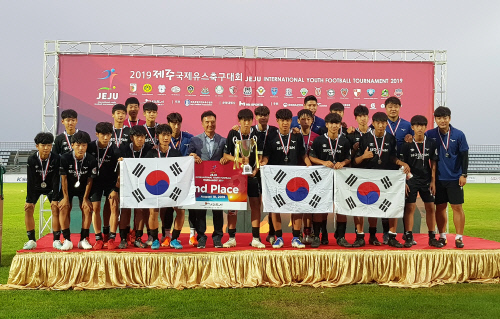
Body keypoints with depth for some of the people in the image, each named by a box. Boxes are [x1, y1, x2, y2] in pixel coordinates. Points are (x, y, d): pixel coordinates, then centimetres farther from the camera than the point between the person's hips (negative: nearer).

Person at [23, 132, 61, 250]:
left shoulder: (56, 158, -22)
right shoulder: (32, 159, -20)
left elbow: (56, 179, -20)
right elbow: (30, 180, -19)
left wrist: (55, 198, -21)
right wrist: (30, 200, -20)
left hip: (50, 187, -1)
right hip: (35, 187, 1)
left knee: (55, 208, -14)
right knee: (28, 209, -11)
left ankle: (56, 240, -6)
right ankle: (31, 240, -1)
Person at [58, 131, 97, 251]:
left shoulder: (91, 160, -18)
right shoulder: (65, 158, -21)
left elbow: (89, 180, -10)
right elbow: (63, 178, -14)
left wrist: (85, 198, -12)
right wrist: (66, 197, -14)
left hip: (83, 189, 1)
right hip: (68, 188, 0)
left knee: (87, 208, -18)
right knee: (64, 208, -20)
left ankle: (83, 240, -10)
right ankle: (67, 240, -15)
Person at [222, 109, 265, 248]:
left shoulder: (257, 134, 0)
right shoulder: (233, 134, 0)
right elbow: (226, 154, 1)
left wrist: (256, 170, -12)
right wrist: (238, 160, -16)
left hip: (253, 174, 0)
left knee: (255, 205, 0)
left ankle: (255, 238, 8)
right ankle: (231, 238, 11)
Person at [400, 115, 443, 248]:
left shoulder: (431, 144, 3)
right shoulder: (407, 145, -5)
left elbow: (433, 164, 6)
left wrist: (433, 181, 1)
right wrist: (404, 182, -8)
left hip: (427, 180, 3)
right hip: (411, 180, -3)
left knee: (430, 207, 5)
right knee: (410, 208, -3)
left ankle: (432, 237, 15)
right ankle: (408, 237, 3)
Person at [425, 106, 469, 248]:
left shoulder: (458, 135, -1)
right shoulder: (430, 134, 1)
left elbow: (464, 155, 1)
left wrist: (464, 174, -4)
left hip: (455, 178, -1)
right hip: (438, 178, 1)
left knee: (457, 207, 0)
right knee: (440, 207, 7)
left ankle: (459, 237, 9)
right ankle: (442, 236, 18)